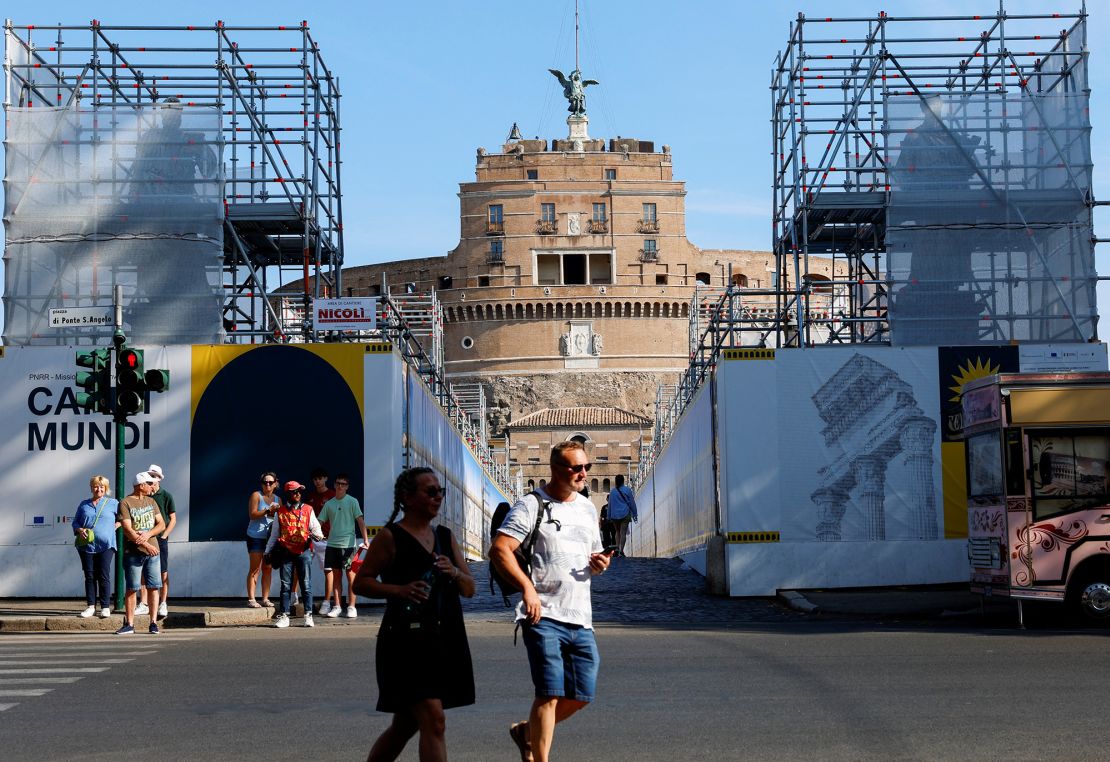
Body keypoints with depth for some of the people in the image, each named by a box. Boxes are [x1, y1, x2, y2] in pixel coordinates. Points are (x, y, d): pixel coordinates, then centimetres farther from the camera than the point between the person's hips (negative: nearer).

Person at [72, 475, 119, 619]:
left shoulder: (113, 503, 7)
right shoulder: (84, 504, 14)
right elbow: (75, 522, 16)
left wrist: (116, 525, -1)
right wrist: (80, 530, -4)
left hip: (106, 546, -3)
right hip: (86, 546, 3)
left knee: (104, 576, -5)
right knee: (89, 576, 4)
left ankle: (105, 607, 0)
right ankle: (91, 606, 9)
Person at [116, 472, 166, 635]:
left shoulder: (151, 502, 14)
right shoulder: (125, 503, -4)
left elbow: (161, 524, 9)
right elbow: (127, 529, -11)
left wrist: (148, 534, -10)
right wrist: (146, 545, -17)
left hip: (152, 551, 4)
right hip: (133, 552, -4)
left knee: (153, 587, 1)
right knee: (132, 589, -1)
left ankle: (154, 623, 5)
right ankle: (129, 624, 5)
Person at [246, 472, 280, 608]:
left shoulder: (278, 500, 14)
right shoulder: (256, 495, -2)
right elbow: (252, 514, -11)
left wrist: (276, 513, -4)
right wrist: (268, 511, -21)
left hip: (271, 537, 5)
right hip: (256, 536, -5)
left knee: (267, 569, 6)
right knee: (255, 568, -7)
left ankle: (265, 598, 11)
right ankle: (251, 599, -6)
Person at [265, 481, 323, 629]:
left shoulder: (308, 510, 9)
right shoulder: (280, 512, 11)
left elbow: (315, 527, 7)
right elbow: (274, 534, 16)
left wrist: (316, 534, -16)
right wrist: (268, 551, 14)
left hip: (303, 551, -1)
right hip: (286, 552, 1)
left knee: (306, 585, -1)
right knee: (285, 585, 3)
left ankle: (308, 615, 2)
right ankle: (284, 616, 6)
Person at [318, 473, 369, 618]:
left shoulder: (352, 502, 0)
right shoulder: (329, 504, 12)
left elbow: (360, 520, -4)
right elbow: (320, 522, 14)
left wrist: (365, 539, -13)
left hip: (348, 544, -4)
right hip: (332, 543, 4)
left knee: (350, 574, -3)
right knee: (336, 575, 7)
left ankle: (351, 607, 1)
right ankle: (337, 606, 14)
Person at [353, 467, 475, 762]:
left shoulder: (445, 536, 14)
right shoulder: (390, 537, -4)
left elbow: (469, 589, 14)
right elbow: (360, 582, -4)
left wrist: (454, 572, -8)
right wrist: (399, 590, -19)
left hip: (445, 641, 7)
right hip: (407, 640, -7)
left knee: (405, 724, 15)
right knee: (433, 721, -14)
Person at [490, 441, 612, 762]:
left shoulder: (587, 508, 18)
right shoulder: (532, 504, -4)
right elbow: (500, 550, -13)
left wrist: (599, 564, 3)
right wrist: (528, 588, -24)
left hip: (581, 619, 7)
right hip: (544, 616, -7)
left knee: (582, 695, 8)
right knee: (550, 694, -11)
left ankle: (527, 732, 30)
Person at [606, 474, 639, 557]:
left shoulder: (612, 491, 5)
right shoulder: (627, 490, -3)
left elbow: (610, 504, 9)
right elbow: (632, 503, 0)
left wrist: (609, 516, 15)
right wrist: (634, 514, 7)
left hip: (614, 515, 3)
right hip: (625, 514, -3)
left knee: (618, 532, 17)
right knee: (623, 532, -3)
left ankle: (617, 547, 4)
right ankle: (621, 550, -10)